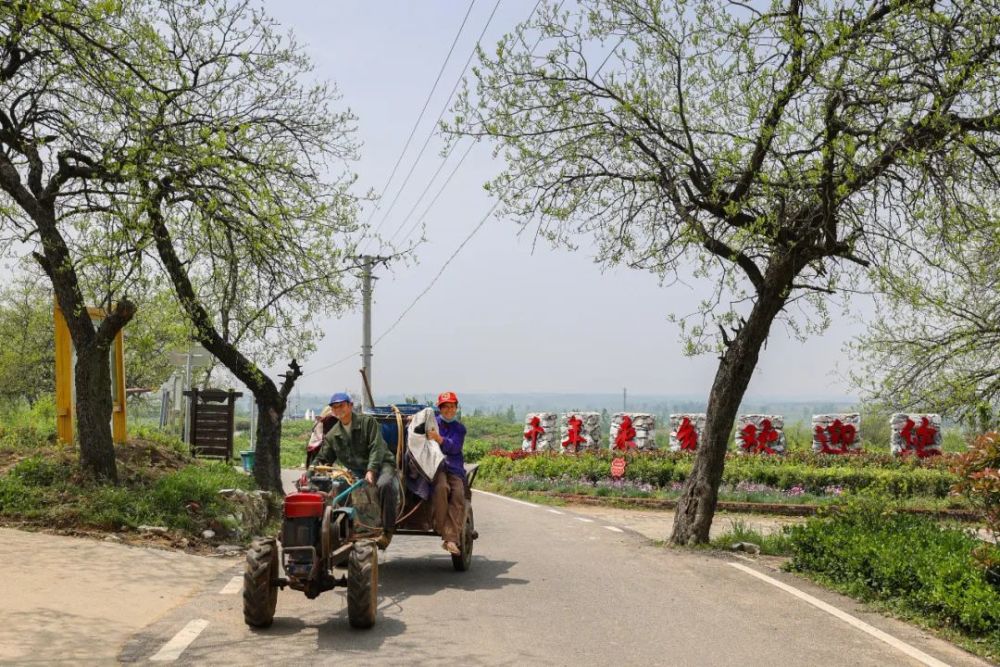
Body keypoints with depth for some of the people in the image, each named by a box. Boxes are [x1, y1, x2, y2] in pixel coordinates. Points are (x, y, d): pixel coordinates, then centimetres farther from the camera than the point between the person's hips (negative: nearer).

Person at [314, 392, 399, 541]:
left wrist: (371, 470, -26)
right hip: (356, 471, 5)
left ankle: (387, 530, -25)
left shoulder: (367, 421, -2)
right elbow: (322, 460, 16)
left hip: (380, 464, -5)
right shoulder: (332, 435, 12)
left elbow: (377, 448, -12)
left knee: (385, 485, -36)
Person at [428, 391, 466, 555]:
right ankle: (441, 529, -22)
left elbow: (454, 447, -1)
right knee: (441, 487, -34)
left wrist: (438, 438, -19)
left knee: (458, 494, -25)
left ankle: (451, 539, -30)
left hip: (454, 468, 2)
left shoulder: (459, 428, 18)